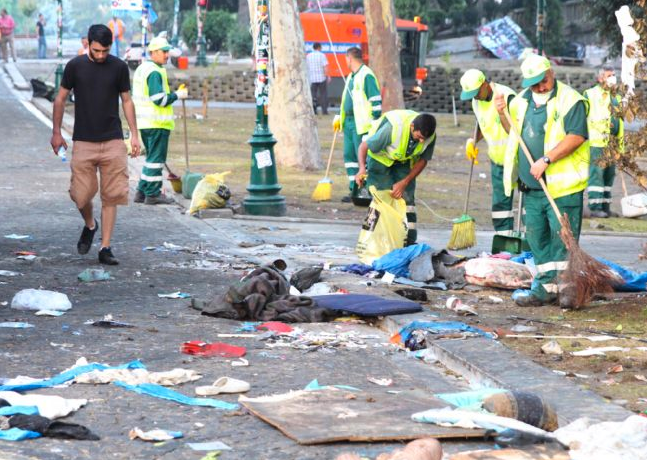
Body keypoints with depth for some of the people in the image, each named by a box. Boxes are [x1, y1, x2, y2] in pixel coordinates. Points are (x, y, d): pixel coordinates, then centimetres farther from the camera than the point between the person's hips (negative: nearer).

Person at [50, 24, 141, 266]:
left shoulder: (119, 67, 2)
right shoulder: (75, 66, 0)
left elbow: (127, 101, 11)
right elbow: (61, 98, 8)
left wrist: (134, 135, 6)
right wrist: (56, 132, 6)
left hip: (113, 141, 1)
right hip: (83, 142, 0)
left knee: (111, 196, -2)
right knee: (81, 194, -2)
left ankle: (105, 248, 4)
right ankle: (90, 225, 30)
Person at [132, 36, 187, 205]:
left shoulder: (141, 69, 16)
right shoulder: (155, 72, -16)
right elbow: (160, 99, -22)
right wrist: (177, 95, -9)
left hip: (144, 122, 10)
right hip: (157, 123, -10)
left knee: (152, 157, 18)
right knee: (156, 159, -3)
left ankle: (142, 191, 19)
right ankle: (153, 194, 0)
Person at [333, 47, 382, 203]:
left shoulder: (366, 75, -11)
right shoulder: (351, 77, 19)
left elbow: (376, 100, -15)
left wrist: (375, 121, -17)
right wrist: (339, 117, 23)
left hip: (362, 124, -10)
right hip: (349, 122, 10)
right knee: (349, 155, 9)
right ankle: (354, 191, 14)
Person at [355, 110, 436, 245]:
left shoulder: (430, 136, -25)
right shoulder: (393, 128, -38)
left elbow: (422, 160, -10)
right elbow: (364, 146, -28)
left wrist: (404, 183, -20)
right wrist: (362, 168, -45)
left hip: (404, 161, 4)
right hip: (380, 157, -4)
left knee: (407, 198, -6)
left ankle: (409, 242, -3)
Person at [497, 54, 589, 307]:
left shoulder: (569, 99, -9)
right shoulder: (522, 100, 14)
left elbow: (576, 136, -19)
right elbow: (514, 132, 26)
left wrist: (546, 160, -23)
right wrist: (503, 113, 6)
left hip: (562, 185, -7)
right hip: (531, 187, 7)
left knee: (563, 237, -5)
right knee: (537, 238, 10)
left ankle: (567, 286, 3)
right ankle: (547, 287, 17)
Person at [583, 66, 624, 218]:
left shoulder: (616, 97, 21)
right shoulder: (590, 94, -1)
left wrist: (621, 143, 21)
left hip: (612, 143, 7)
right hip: (596, 142, -7)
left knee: (609, 175, 8)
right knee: (597, 173, -11)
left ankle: (605, 207, 14)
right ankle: (595, 207, -11)